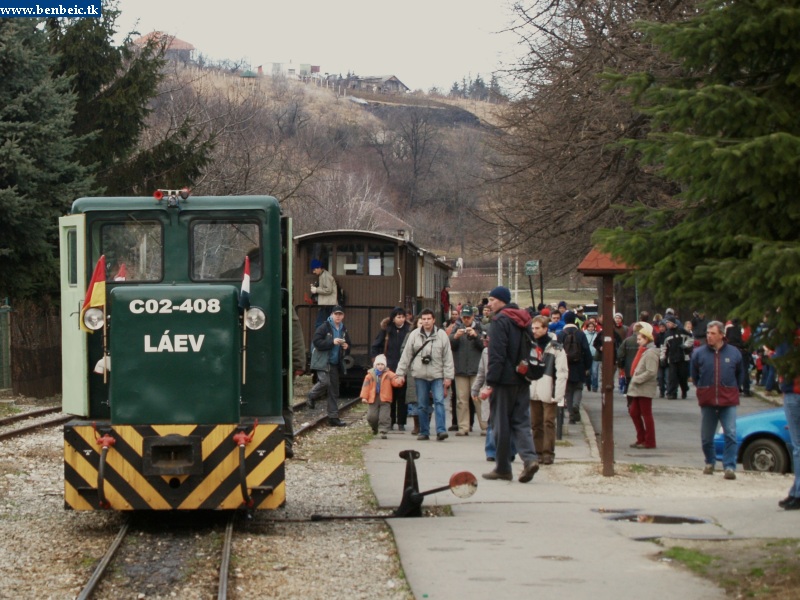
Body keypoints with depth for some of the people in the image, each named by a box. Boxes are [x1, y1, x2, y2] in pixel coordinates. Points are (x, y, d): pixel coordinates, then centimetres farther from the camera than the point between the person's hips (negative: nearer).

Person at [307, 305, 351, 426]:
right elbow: (316, 342, -17)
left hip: (335, 364, 6)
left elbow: (348, 351, 24)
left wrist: (346, 347, -1)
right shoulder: (324, 327, -6)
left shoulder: (344, 330, 14)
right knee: (325, 381, -26)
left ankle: (333, 417, 8)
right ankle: (311, 396, 5)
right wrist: (332, 342, -23)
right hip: (323, 361, -6)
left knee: (334, 391, 6)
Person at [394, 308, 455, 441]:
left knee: (439, 401, -12)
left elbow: (448, 357, 2)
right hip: (420, 375, 2)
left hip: (437, 375, -2)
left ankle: (441, 430, -15)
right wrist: (400, 374, 3)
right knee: (422, 405, 6)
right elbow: (406, 355, 7)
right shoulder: (414, 335, 4)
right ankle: (424, 432, 13)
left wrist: (448, 376, -2)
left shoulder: (441, 335, 1)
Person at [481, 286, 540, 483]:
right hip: (522, 380, 7)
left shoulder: (500, 320, -12)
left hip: (505, 380, -7)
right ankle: (529, 458, -12)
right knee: (521, 421, 8)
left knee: (501, 423, 1)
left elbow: (497, 354, -17)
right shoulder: (523, 320, 13)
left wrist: (490, 382, -16)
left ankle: (503, 468, 5)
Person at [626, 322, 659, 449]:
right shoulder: (643, 351, 16)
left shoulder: (650, 353, -15)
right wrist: (634, 379, 9)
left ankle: (649, 441, 5)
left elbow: (651, 372, -23)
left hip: (645, 389, -10)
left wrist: (636, 379, -19)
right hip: (637, 389, 10)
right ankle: (641, 438, 20)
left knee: (646, 414, -2)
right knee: (634, 412, 11)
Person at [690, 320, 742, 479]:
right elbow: (694, 377, 12)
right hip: (707, 401, 1)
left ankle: (730, 466, -10)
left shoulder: (734, 353, 1)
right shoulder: (699, 353, -1)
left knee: (731, 434, -11)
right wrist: (703, 389, 11)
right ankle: (710, 462, 30)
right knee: (706, 437, 9)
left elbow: (739, 375, 15)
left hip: (728, 401, -1)